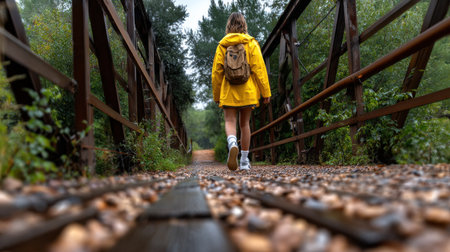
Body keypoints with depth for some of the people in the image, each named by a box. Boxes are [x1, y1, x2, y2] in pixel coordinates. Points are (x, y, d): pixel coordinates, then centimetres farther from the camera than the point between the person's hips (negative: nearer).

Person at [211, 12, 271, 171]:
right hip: (247, 91, 1)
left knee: (230, 122, -1)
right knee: (244, 124, 10)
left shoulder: (222, 45, 7)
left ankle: (232, 144, -34)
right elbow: (259, 68, -4)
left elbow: (216, 71, 5)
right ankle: (244, 161, 14)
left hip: (228, 91, 0)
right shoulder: (251, 43, 4)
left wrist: (216, 95, 13)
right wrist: (266, 92, -2)